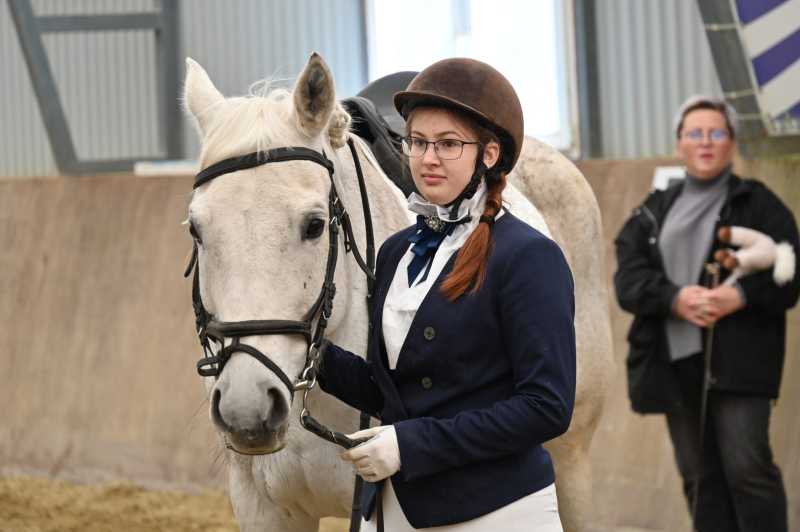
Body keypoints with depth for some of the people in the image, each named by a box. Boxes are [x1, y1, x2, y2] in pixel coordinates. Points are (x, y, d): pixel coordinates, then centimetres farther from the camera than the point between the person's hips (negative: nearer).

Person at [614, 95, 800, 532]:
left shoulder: (758, 204, 6)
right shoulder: (653, 212, 16)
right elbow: (628, 278, 3)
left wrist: (742, 295, -20)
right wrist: (675, 299, -16)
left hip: (737, 359, -4)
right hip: (675, 360, 4)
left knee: (747, 467, -13)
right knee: (699, 476, 4)